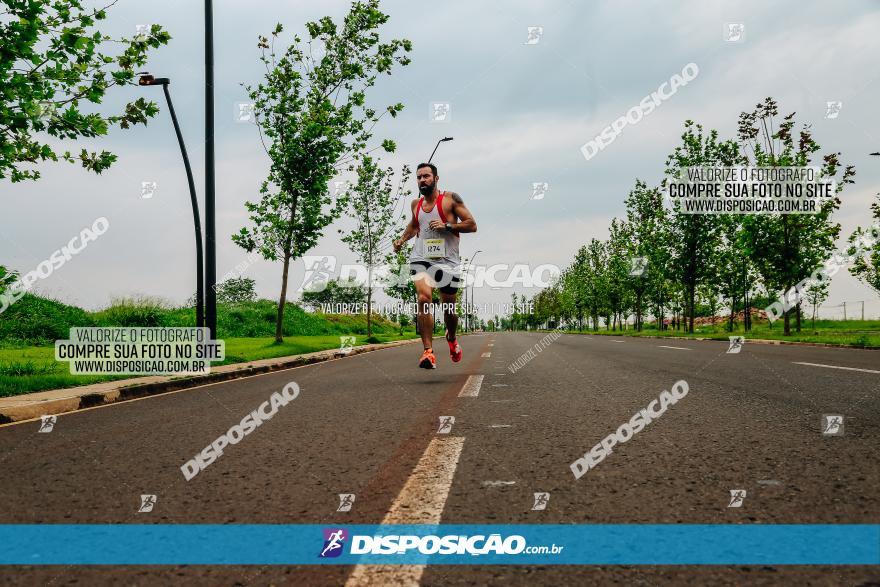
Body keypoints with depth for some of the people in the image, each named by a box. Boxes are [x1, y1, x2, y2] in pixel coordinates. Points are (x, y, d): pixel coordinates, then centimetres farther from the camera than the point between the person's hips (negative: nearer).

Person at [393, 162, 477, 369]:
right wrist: (402, 239, 20)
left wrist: (447, 226, -15)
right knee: (424, 299, -23)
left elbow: (472, 225, -4)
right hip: (421, 258, 2)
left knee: (449, 307, 8)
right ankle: (428, 351, -26)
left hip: (447, 260, -2)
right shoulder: (416, 204, 13)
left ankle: (451, 338, 42)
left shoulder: (450, 199, -1)